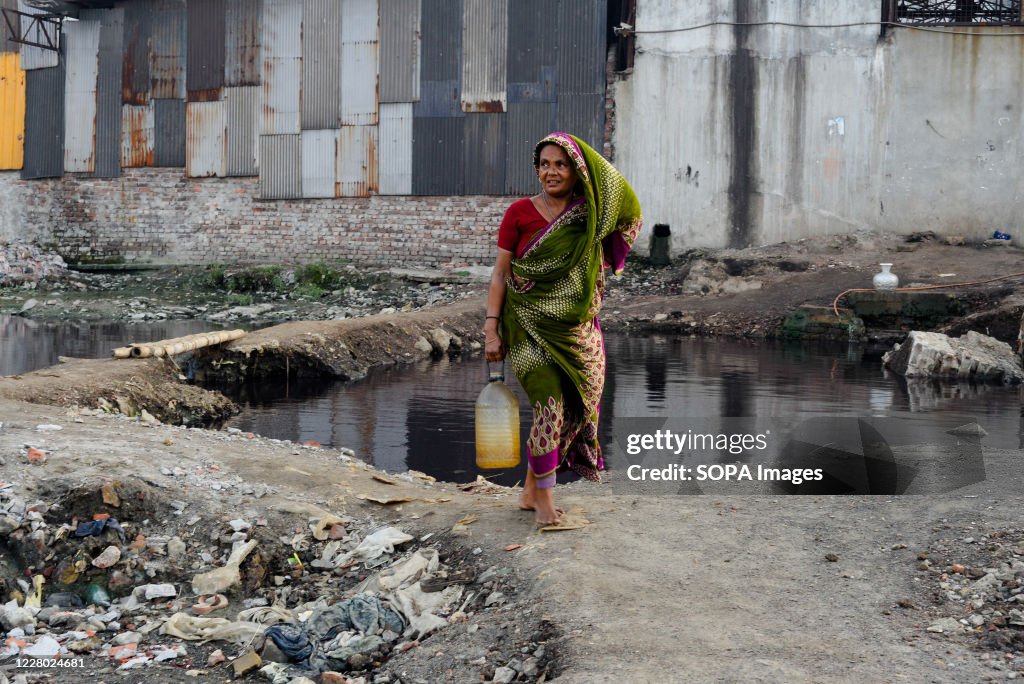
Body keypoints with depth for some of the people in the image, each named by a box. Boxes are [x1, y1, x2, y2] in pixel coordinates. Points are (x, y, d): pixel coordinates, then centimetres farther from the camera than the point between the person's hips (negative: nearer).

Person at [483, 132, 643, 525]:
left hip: (577, 327, 4)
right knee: (549, 405, -14)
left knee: (574, 408, 4)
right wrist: (491, 327, -8)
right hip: (531, 323, -4)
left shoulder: (590, 216, 8)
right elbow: (500, 273, -1)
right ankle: (544, 499, 0)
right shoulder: (520, 213, -2)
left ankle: (531, 490, 21)